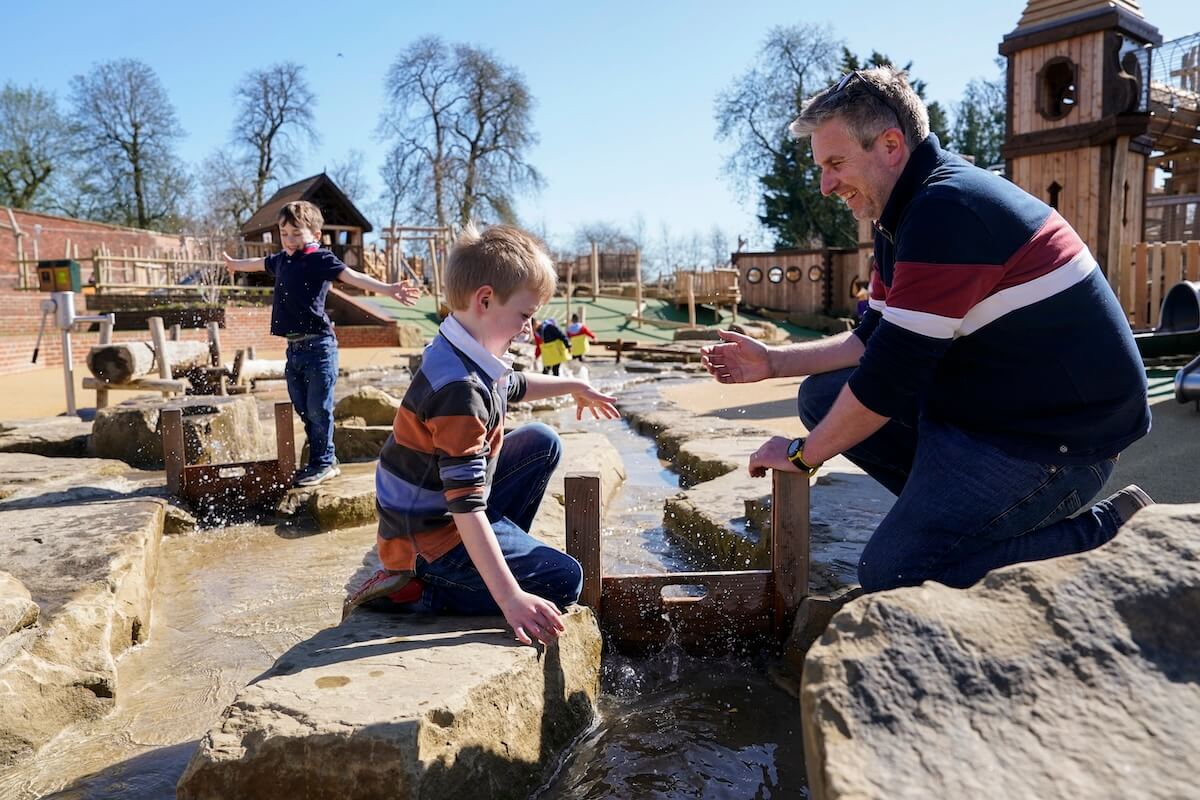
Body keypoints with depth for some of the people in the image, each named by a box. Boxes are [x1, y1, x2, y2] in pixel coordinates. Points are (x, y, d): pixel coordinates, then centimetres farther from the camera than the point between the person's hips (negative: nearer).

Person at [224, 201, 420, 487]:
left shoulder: (320, 259, -9)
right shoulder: (281, 260, 13)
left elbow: (352, 276, -24)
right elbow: (258, 264, 36)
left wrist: (388, 289, -39)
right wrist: (234, 264, 56)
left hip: (318, 346, -8)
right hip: (293, 347, 8)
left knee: (318, 409, -1)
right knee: (303, 409, 13)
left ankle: (321, 463, 14)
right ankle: (326, 462, 25)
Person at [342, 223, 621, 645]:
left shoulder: (472, 355, -1)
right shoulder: (460, 389, -32)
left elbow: (514, 385, 26)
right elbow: (466, 507, -33)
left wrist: (574, 386, 30)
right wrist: (510, 598, -33)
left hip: (450, 501, 10)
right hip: (431, 537, -10)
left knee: (542, 443, 15)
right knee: (563, 580, -10)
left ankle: (504, 549, 14)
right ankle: (412, 590, -10)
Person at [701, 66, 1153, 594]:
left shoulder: (947, 210, -23)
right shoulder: (906, 216, 9)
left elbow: (891, 376, -25)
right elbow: (876, 341, 16)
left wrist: (802, 454, -11)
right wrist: (772, 362, 9)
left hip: (1058, 433, -10)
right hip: (989, 404, 10)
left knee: (892, 574, -12)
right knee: (823, 395, 5)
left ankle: (1107, 534, -1)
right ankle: (960, 513, 7)